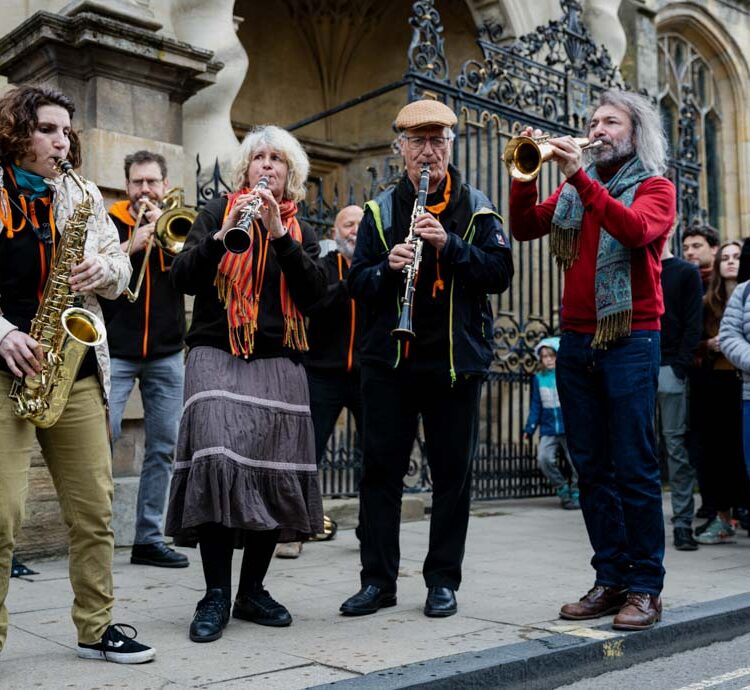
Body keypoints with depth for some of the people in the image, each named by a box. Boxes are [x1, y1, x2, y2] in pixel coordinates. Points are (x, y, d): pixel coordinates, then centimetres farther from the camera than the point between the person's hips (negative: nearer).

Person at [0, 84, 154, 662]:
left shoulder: (84, 195, 13)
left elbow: (120, 267, 16)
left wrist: (105, 271, -7)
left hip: (76, 367, 4)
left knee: (94, 507, 7)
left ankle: (97, 628, 22)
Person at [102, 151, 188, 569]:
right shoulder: (109, 223, 6)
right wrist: (131, 245, -15)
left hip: (166, 353, 3)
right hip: (116, 350, -2)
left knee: (164, 447, 4)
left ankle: (150, 538, 13)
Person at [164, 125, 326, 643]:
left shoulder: (301, 230, 15)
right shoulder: (218, 211, 10)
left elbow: (314, 292, -2)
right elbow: (183, 278, -2)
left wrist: (279, 233, -11)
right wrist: (224, 234, -17)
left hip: (279, 362, 3)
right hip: (217, 355, -2)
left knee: (276, 473, -2)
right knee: (217, 462, -18)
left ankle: (253, 590, 12)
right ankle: (216, 594, -9)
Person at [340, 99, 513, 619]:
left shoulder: (475, 208, 6)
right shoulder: (380, 209, 9)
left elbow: (500, 273, -5)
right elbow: (358, 284, 5)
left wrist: (450, 245, -17)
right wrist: (387, 267, -16)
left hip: (457, 358, -1)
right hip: (389, 358, 1)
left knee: (453, 472, 5)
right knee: (381, 468, 4)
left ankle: (443, 580, 18)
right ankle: (378, 580, 15)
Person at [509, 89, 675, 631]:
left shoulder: (654, 186, 3)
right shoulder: (573, 189, 16)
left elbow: (636, 229, -18)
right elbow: (525, 229, 5)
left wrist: (580, 177, -22)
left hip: (630, 339, -5)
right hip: (576, 341, 5)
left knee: (635, 468, -5)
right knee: (592, 469, 6)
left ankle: (645, 589, 4)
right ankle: (610, 580, 14)